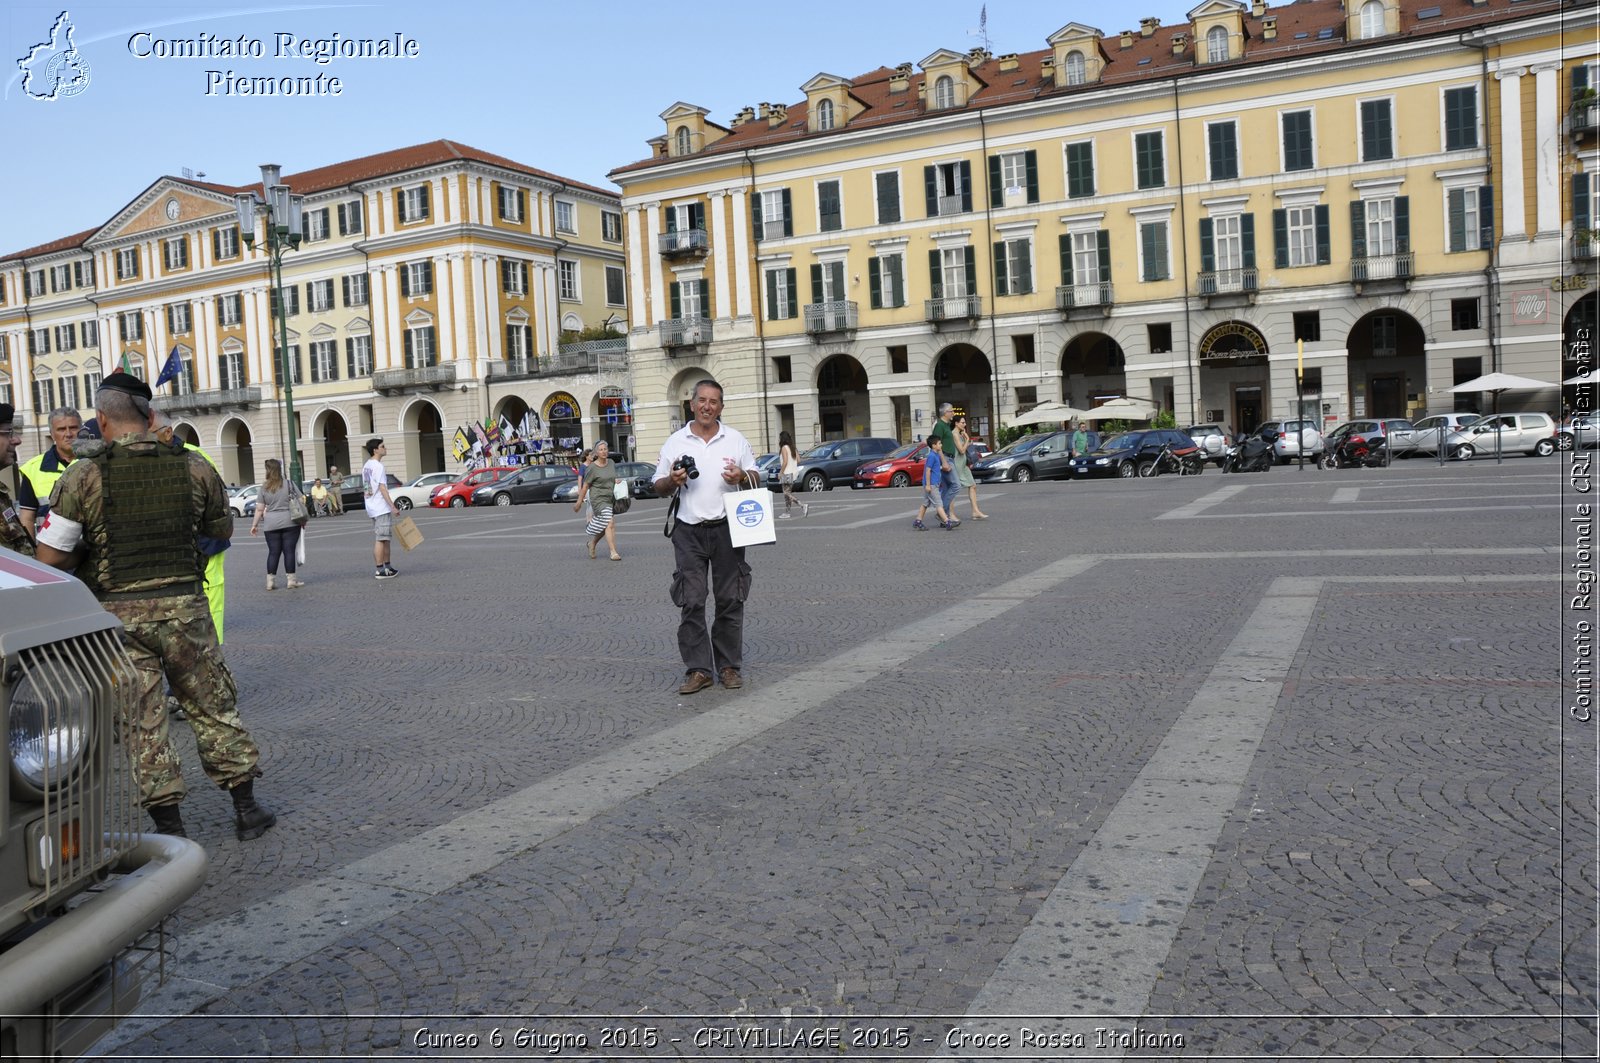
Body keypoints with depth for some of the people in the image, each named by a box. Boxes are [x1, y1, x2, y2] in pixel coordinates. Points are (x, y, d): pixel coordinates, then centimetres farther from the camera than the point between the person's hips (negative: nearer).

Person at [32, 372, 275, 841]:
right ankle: (246, 807, 17)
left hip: (119, 612, -1)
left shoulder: (83, 476, -7)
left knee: (142, 719, 7)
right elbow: (223, 530, 15)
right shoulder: (194, 468, -1)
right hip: (184, 605, 2)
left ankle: (169, 826, 11)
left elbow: (50, 557, -7)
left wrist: (90, 551, 12)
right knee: (214, 707, 13)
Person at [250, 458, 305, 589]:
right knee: (289, 551, 1)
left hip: (271, 524, 2)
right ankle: (291, 580, 2)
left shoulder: (264, 487, 1)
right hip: (289, 522, -2)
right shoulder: (289, 484, -3)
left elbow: (259, 509, 2)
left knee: (273, 552, 7)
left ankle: (270, 581, 9)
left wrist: (254, 525, 11)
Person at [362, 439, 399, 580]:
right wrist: (392, 506, -19)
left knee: (385, 538, 16)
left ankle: (387, 566, 21)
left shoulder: (366, 466, 15)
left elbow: (365, 488, 18)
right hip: (381, 508, -10)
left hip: (372, 508, 10)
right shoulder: (378, 466, -14)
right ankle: (380, 570, -6)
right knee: (381, 539, -7)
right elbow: (382, 488, -19)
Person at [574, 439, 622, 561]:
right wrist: (579, 502, 0)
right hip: (598, 499, -6)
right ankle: (613, 552, -17)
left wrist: (617, 481, 9)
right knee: (609, 524, -18)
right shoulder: (592, 467, -9)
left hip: (610, 498, 6)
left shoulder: (611, 463, 7)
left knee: (603, 527, 11)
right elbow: (585, 486, -3)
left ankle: (592, 544, 36)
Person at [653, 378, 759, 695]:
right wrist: (672, 480, -11)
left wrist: (742, 477, -9)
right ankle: (698, 669, 3)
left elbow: (755, 478, 13)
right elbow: (659, 486, 11)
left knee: (730, 600, 4)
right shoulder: (675, 442, 7)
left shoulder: (736, 440, 8)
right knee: (691, 602, -3)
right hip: (689, 531, 0)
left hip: (726, 528, 1)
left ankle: (729, 666, 14)